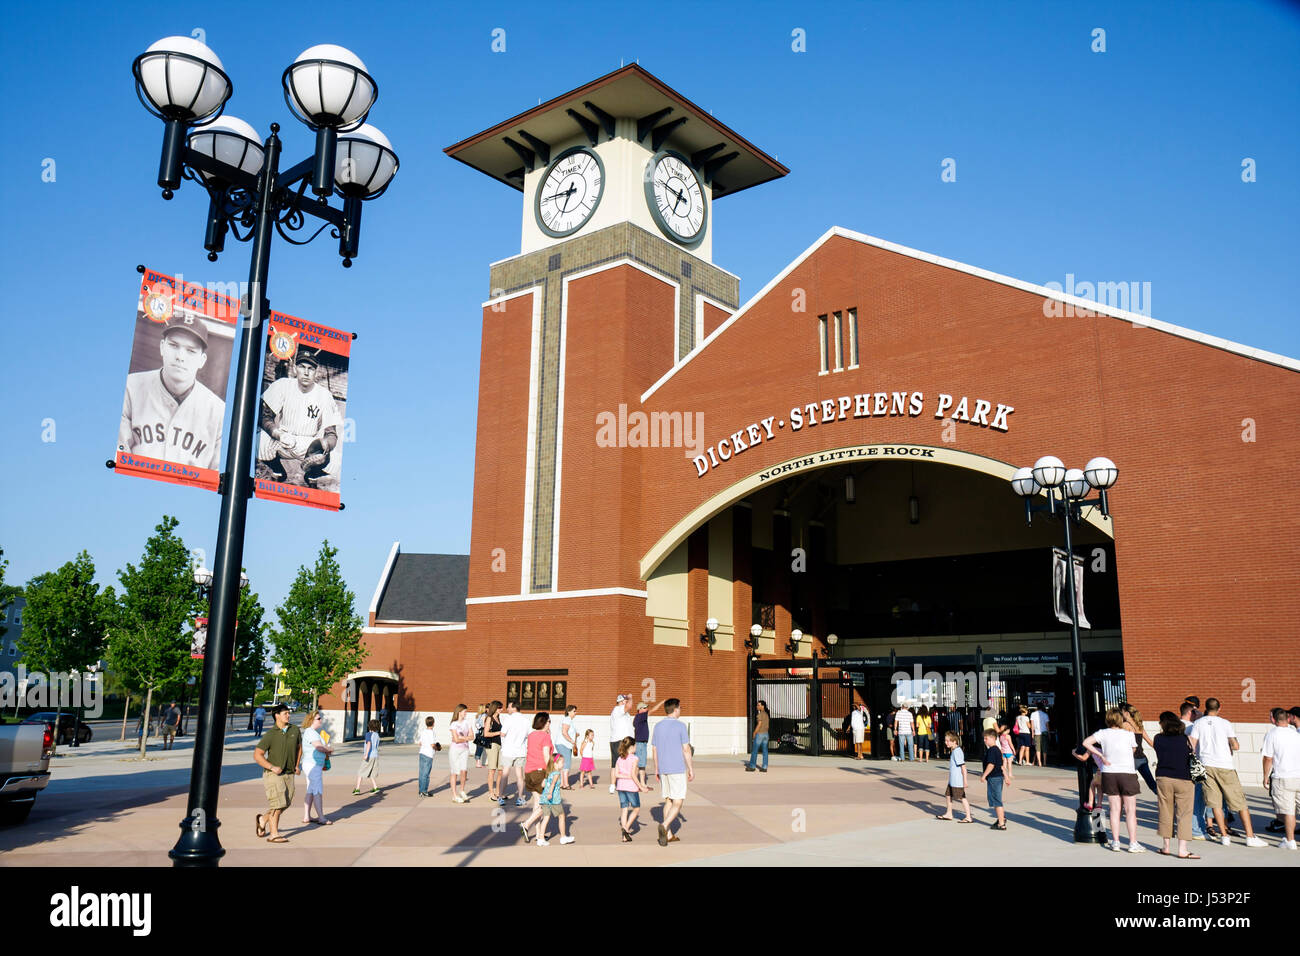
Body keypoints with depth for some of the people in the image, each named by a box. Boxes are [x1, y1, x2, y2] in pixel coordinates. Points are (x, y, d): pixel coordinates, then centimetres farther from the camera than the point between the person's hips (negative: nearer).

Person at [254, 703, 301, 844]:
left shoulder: (295, 730, 4)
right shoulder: (270, 735, -10)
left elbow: (299, 747, 21)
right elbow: (257, 755, -9)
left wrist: (297, 765, 13)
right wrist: (272, 767, -19)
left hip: (289, 774, 5)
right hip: (273, 774, -5)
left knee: (286, 803, 8)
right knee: (277, 804, -8)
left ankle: (263, 819, 32)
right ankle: (273, 834, 4)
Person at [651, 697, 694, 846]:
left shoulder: (658, 726, 7)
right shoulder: (680, 726, -10)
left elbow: (654, 749, 11)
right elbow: (686, 750, -11)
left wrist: (656, 769, 19)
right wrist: (691, 769, -3)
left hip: (664, 769, 6)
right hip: (678, 769, -6)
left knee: (668, 801, 14)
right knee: (678, 802, -1)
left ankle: (669, 835, 14)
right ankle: (664, 826, -22)